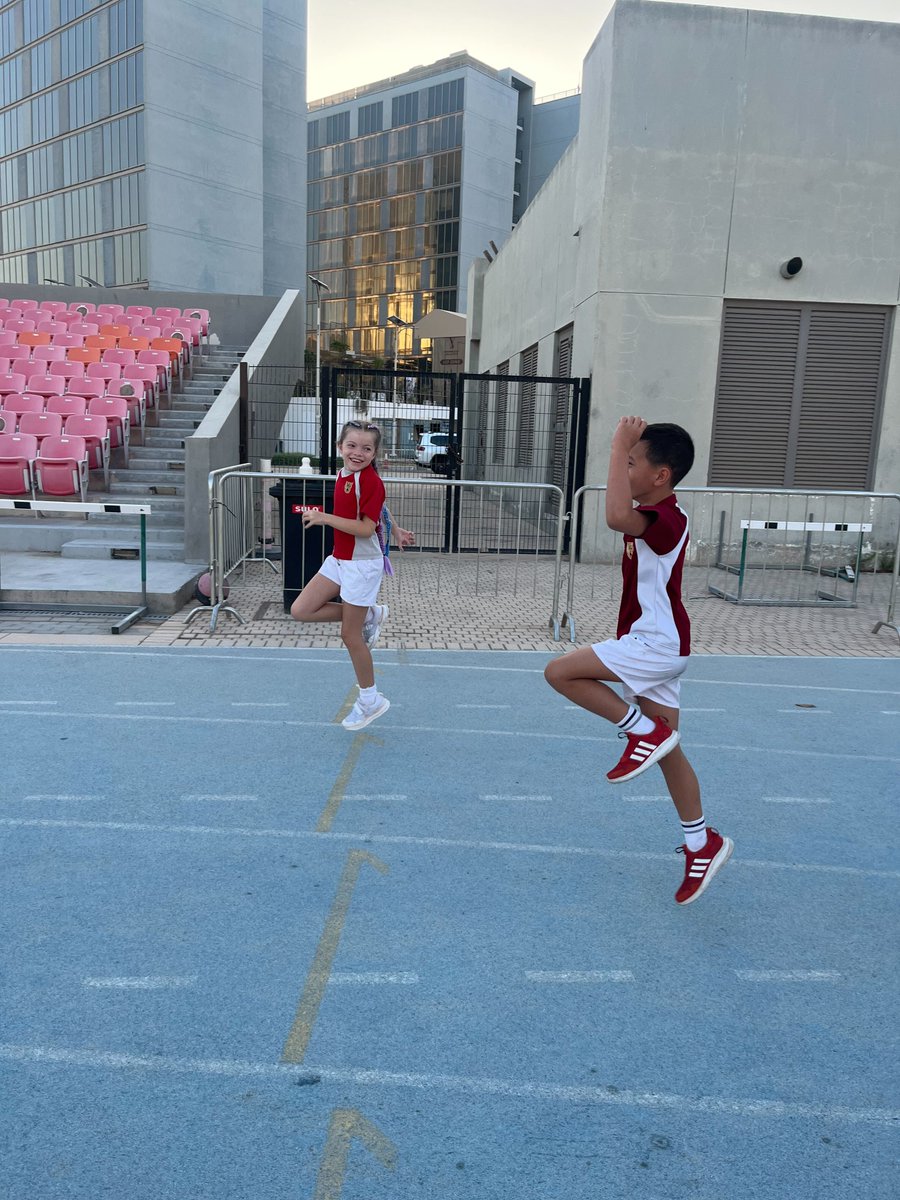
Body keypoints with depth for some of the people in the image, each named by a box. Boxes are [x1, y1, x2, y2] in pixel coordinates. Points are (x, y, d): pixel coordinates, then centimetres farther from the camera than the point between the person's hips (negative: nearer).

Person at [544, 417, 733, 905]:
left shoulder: (666, 519, -21)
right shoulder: (655, 515, 11)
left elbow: (617, 516, -42)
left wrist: (619, 447, -35)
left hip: (655, 645, -11)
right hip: (654, 646, 11)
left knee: (560, 671, -15)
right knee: (668, 750, 13)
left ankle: (644, 731, -8)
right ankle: (702, 843, 24)